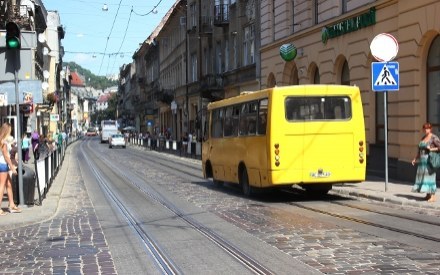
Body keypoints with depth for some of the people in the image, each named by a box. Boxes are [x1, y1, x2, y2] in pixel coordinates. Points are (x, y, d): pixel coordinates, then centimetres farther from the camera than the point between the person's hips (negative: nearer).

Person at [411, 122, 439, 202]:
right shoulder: (423, 137, 14)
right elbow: (419, 149, 18)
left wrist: (432, 149, -20)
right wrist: (415, 159, 12)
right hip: (422, 160, 8)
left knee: (429, 177, -8)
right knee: (423, 177, 7)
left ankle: (433, 196, -5)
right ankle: (428, 195, 15)